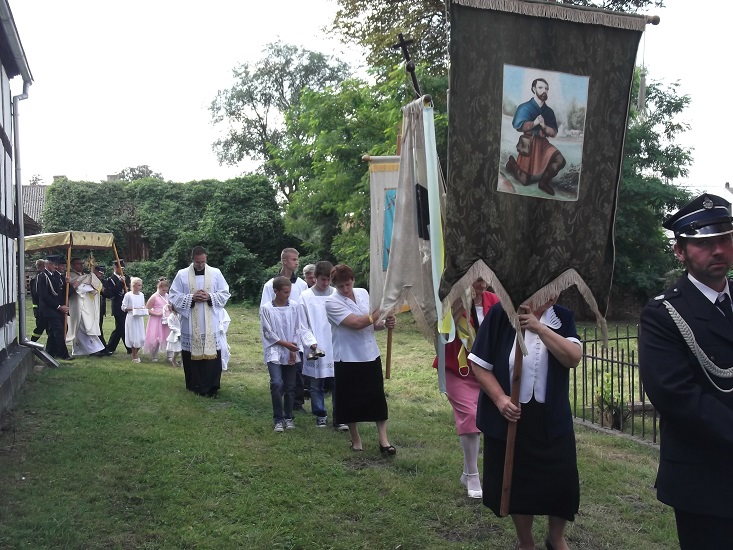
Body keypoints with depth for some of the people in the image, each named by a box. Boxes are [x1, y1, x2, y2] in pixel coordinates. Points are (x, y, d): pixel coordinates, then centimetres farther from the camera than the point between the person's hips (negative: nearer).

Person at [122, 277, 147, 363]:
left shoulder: (141, 295, 7)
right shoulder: (128, 295, -8)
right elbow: (123, 308, -5)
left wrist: (143, 309, -5)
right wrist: (132, 309, -18)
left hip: (140, 318, 5)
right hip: (131, 318, -5)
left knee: (141, 338, 4)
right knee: (133, 337, -1)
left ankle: (135, 353, 27)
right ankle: (134, 357, 12)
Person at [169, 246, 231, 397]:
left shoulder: (216, 273, 2)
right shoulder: (182, 275, 0)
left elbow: (225, 294, 5)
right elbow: (173, 297, 0)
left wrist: (210, 297, -13)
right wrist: (191, 298, -14)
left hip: (211, 324, 0)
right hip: (190, 324, 0)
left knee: (212, 353, 0)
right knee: (191, 354, 5)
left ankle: (211, 386, 10)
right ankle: (194, 385, 18)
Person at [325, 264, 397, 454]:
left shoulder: (363, 293, 6)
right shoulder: (332, 302, -12)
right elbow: (356, 323, -23)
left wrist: (385, 324, -7)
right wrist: (381, 310, -16)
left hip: (371, 356, 4)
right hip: (347, 359, -4)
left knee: (378, 398, 4)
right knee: (350, 401, 7)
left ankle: (384, 440, 11)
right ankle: (356, 440, 24)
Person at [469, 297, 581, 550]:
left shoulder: (562, 318, -2)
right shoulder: (501, 313, -11)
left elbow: (573, 358, -19)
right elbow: (480, 364, -8)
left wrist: (539, 328, -30)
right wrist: (500, 399, -19)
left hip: (552, 420, 2)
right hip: (509, 418, -2)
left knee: (562, 482, 7)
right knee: (517, 483, 12)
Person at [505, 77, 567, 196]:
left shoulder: (549, 111, 7)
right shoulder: (525, 107, -7)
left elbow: (554, 133, 3)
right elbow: (518, 125, -20)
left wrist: (543, 125, -14)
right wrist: (535, 122, -15)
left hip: (543, 143, 4)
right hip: (528, 144, -4)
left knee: (560, 161, -20)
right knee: (525, 180, 1)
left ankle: (544, 181, 5)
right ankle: (512, 163, 33)